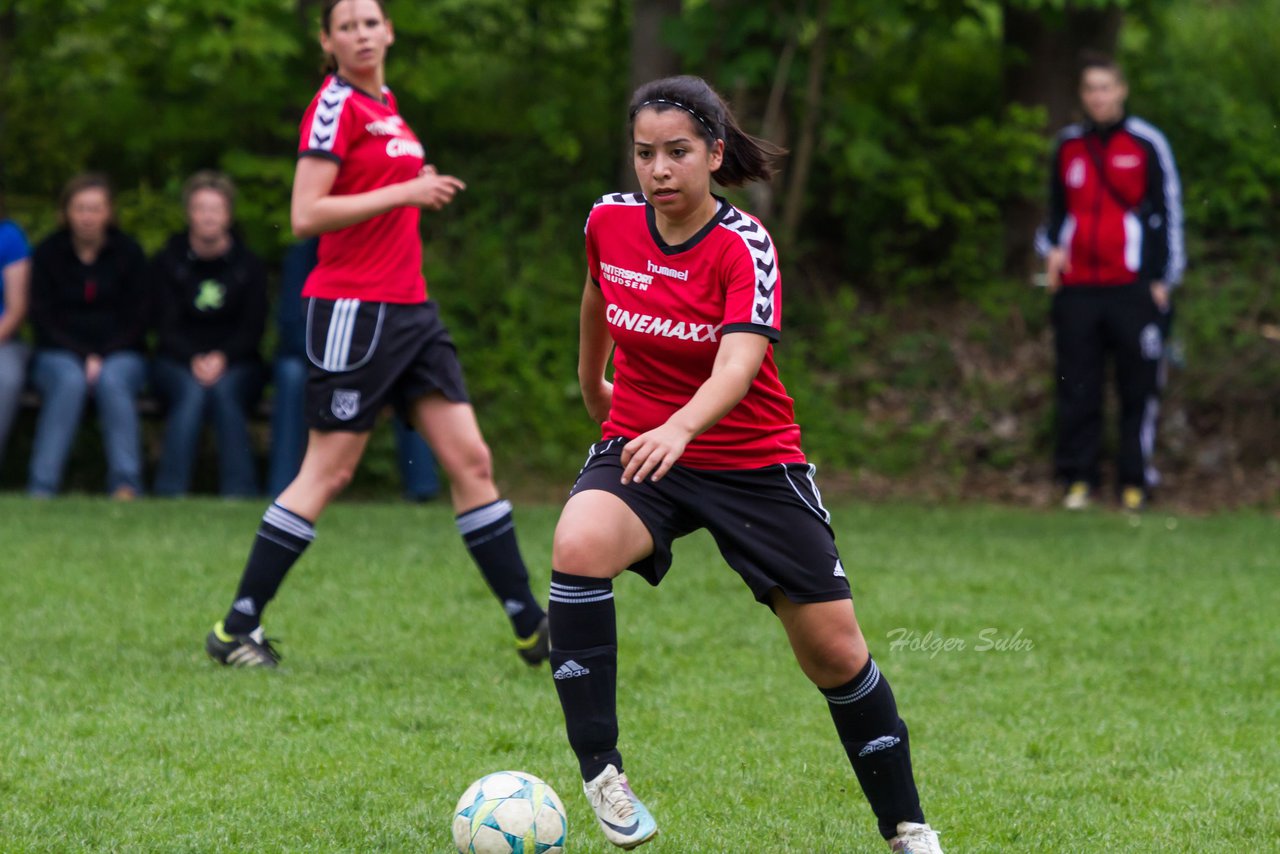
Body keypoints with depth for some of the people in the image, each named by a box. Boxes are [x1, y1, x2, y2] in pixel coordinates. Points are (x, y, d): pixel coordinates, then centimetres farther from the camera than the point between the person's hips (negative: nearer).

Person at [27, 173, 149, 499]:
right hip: (60, 353, 0)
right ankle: (41, 487, -38)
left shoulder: (128, 252, 2)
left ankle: (126, 485, -36)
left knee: (112, 380, -34)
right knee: (69, 381, -34)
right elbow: (44, 319, -1)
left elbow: (138, 319, 1)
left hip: (120, 354, 0)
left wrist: (102, 358, -13)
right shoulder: (48, 253, 2)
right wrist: (84, 357, -14)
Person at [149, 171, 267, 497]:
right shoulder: (167, 262, 5)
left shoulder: (249, 265, 6)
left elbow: (253, 329, 0)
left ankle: (239, 492, -35)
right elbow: (166, 326, -3)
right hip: (177, 362, 0)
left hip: (235, 363, 0)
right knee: (191, 392, -33)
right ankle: (171, 491, -36)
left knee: (225, 390, -33)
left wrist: (222, 358, -19)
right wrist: (194, 360, -22)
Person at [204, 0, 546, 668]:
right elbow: (306, 215, -19)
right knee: (327, 473, -5)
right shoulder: (335, 106, -10)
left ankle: (530, 626, 7)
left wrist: (421, 192, 13)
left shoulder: (385, 107, 16)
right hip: (352, 307, -8)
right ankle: (235, 629, 4)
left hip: (408, 308, 8)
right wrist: (403, 192, -20)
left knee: (471, 461, 4)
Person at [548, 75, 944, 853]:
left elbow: (737, 365, -35)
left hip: (751, 460, -2)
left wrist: (678, 429, -54)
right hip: (636, 447, 2)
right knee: (577, 548, -32)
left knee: (837, 652, -1)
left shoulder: (744, 247, -20)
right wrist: (592, 382, 32)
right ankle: (599, 770, -25)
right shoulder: (610, 221, -6)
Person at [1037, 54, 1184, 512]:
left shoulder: (1147, 143, 1)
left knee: (1139, 387, -2)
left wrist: (1163, 278, -2)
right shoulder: (1069, 145, 14)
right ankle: (1078, 478, 10)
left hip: (1133, 287, -4)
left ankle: (1135, 479, 4)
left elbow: (1168, 210, 2)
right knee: (1077, 387, 3)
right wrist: (1052, 247, 7)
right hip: (1077, 287, 4)